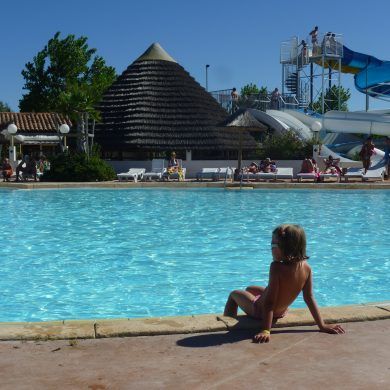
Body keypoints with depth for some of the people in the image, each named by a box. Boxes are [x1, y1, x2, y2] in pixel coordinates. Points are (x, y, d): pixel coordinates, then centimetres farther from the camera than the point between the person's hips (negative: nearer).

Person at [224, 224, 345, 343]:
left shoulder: (277, 267, -34)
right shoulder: (306, 268, -16)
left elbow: (270, 301, -33)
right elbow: (309, 298, -13)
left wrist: (265, 330, -31)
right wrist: (322, 326, -6)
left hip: (260, 310, -6)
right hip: (281, 313, 6)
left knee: (234, 294, 23)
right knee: (250, 289, 34)